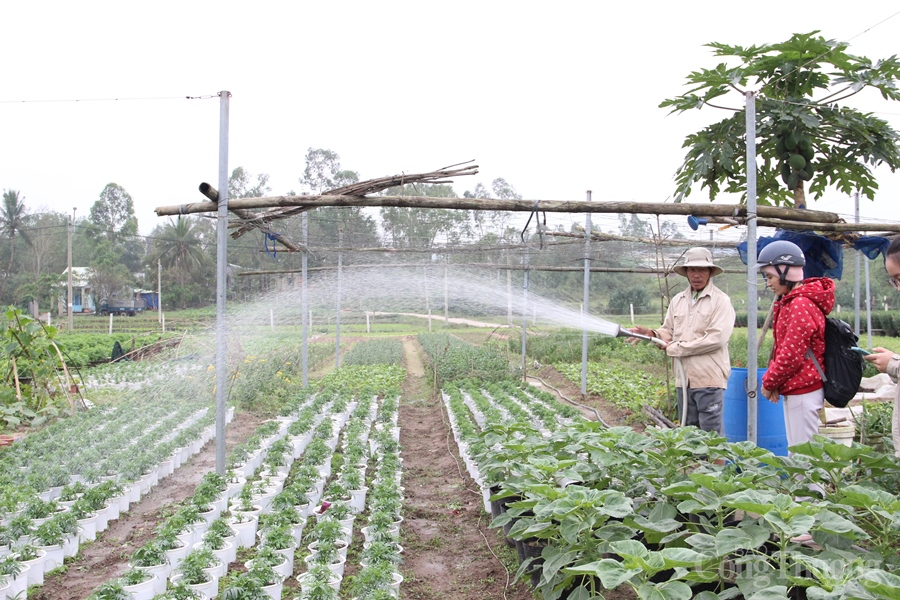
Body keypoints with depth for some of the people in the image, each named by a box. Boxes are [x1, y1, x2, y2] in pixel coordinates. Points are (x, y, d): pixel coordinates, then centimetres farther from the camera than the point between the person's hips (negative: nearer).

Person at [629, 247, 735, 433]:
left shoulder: (720, 300, -6)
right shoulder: (677, 301, 14)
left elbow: (716, 338, -16)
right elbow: (669, 331, 19)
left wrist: (676, 348, -12)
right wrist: (652, 334, -4)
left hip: (709, 378, -6)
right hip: (683, 378, 6)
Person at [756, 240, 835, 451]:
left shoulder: (800, 305, -18)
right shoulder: (791, 302, 13)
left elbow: (791, 356, -20)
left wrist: (769, 383, -6)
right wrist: (772, 382, 4)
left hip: (802, 392, -10)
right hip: (796, 389, 10)